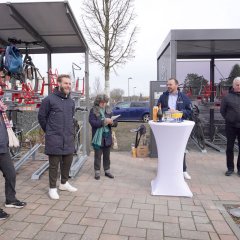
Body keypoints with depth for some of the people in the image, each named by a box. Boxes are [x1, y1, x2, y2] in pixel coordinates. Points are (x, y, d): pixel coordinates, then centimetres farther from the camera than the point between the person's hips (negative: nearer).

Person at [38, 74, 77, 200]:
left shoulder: (71, 102, 8)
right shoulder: (49, 99, -9)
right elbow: (41, 117, -1)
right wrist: (49, 131, 7)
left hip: (69, 138, 6)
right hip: (54, 139, -6)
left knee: (68, 161, 15)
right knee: (54, 164, 4)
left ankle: (64, 183, 35)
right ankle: (52, 188, 19)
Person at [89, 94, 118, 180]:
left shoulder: (108, 110, 7)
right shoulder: (93, 111, -5)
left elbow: (115, 123, 7)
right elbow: (92, 122, -17)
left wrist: (112, 122, -16)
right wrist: (103, 121, -23)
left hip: (107, 137, 4)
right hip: (98, 138, -4)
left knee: (107, 155, 14)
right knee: (97, 155, 6)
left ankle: (107, 170, 27)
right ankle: (97, 172, 18)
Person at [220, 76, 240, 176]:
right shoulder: (228, 97, -1)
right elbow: (222, 110, 6)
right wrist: (229, 118, 2)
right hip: (231, 126, -2)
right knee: (229, 147, 6)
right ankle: (230, 168, 17)